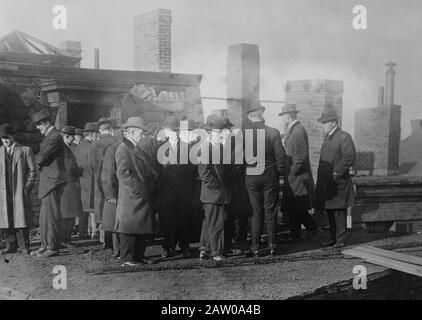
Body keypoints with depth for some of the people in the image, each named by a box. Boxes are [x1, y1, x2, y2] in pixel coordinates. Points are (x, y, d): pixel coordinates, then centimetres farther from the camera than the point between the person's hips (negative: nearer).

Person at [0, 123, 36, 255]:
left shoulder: (25, 151, 6)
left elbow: (32, 171, 5)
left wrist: (27, 188, -4)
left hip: (20, 191, -3)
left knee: (21, 218, -4)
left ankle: (24, 246, 4)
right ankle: (11, 246, 11)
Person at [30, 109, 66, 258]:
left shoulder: (55, 137, -14)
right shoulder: (48, 137, 19)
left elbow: (41, 157, -20)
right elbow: (41, 158, 18)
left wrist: (37, 159, 0)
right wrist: (40, 160, -2)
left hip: (53, 182, -10)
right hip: (47, 182, 10)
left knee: (50, 216, -6)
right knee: (44, 217, 13)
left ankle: (53, 248, 0)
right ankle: (45, 245, 21)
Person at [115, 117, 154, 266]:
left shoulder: (136, 148, 18)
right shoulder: (123, 148, -11)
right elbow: (123, 173, -18)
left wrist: (145, 189, 14)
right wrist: (136, 190, -18)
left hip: (142, 196, 9)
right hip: (131, 197, -9)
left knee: (142, 227, 11)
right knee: (129, 227, -4)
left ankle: (139, 256, 19)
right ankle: (127, 259, 3)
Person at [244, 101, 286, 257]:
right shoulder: (273, 132, -10)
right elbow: (280, 157, -7)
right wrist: (280, 173, 7)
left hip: (251, 178, 1)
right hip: (270, 176, -1)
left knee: (256, 212, 10)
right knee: (270, 212, 9)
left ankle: (254, 247, 11)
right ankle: (272, 246, 13)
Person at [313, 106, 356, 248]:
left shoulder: (344, 137, -10)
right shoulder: (327, 137, 17)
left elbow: (349, 158, -17)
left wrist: (336, 173, -17)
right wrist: (321, 175, 13)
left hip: (338, 182, -8)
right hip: (326, 181, 8)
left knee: (339, 211, -3)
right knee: (330, 211, 13)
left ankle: (341, 239, 4)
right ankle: (333, 238, 22)